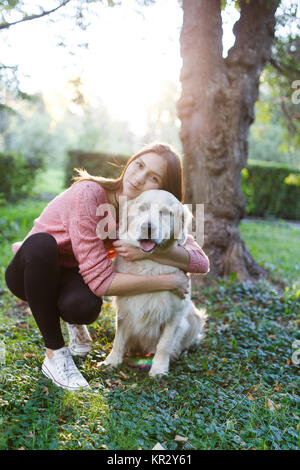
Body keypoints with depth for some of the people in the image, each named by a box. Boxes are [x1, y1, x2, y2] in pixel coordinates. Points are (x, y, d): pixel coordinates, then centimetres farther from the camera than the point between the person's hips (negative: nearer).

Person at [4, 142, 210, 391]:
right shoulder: (89, 194, -30)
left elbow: (201, 262, -21)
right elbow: (100, 279, -32)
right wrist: (170, 281, -28)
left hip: (70, 277, 2)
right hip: (32, 271, -2)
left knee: (85, 306, -33)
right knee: (42, 243, -36)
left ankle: (74, 322, 8)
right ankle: (54, 354, -19)